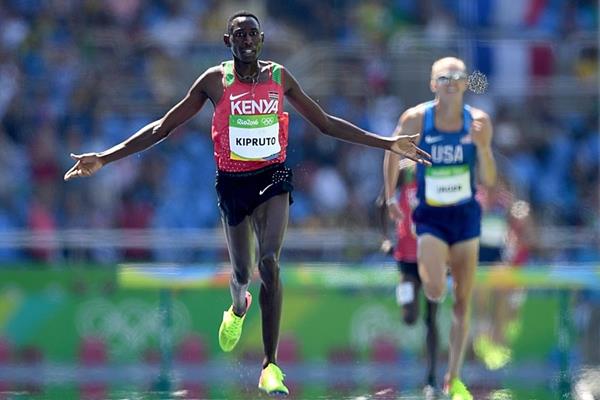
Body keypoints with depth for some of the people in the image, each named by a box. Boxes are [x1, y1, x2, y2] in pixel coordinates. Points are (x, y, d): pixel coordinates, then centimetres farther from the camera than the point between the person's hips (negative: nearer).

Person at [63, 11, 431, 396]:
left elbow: (325, 122, 12)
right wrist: (104, 159, -7)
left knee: (270, 263, -20)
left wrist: (389, 143, 10)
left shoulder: (279, 76, 2)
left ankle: (271, 366, -19)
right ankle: (238, 310, 53)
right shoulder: (215, 80, -4)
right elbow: (162, 128, -1)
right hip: (233, 181, 0)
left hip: (273, 176, 0)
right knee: (242, 272, 12)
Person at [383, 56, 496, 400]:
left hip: (466, 215, 2)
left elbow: (489, 180, -6)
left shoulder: (479, 121, -7)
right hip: (430, 217, -2)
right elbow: (395, 153, 7)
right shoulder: (416, 120, -12)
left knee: (463, 302, 6)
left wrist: (482, 146, -22)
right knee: (436, 291, -25)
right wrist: (391, 195, 11)